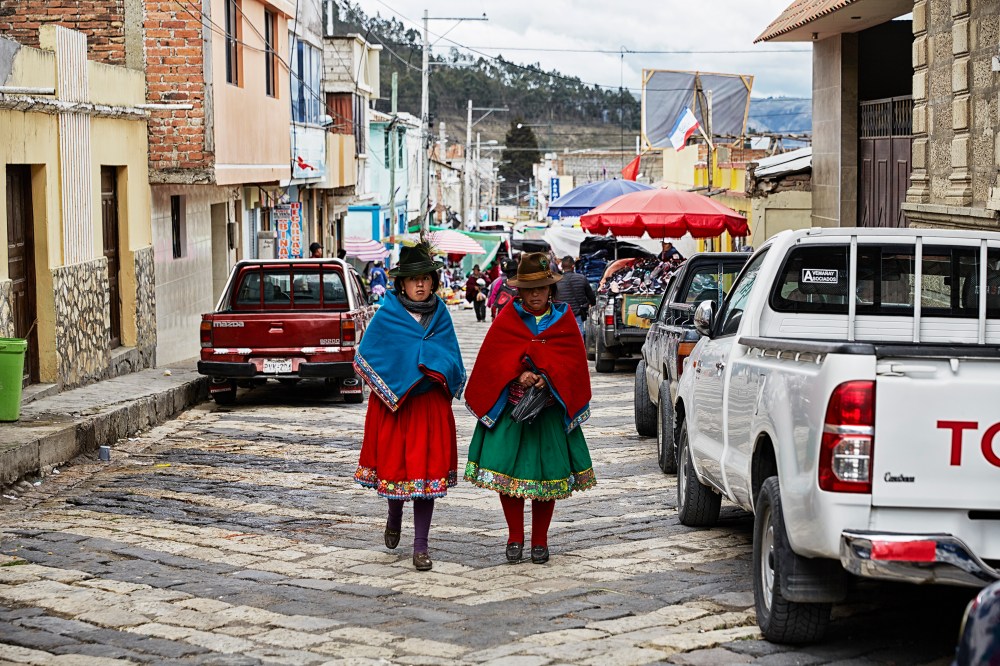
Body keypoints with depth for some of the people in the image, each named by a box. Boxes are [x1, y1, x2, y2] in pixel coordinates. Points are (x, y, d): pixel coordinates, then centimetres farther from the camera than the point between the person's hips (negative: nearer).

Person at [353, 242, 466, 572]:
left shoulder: (440, 316, 6)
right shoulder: (386, 316, -3)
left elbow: (452, 362, 6)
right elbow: (365, 360, -4)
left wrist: (428, 362, -13)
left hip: (430, 406, 1)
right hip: (392, 405, -1)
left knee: (426, 470, -2)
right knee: (395, 464, 5)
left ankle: (421, 547, 3)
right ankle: (394, 517, 38)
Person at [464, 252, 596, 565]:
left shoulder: (563, 319, 5)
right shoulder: (507, 319, 4)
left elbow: (573, 359, -2)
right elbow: (495, 357, -3)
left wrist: (547, 376, -19)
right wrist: (520, 373, -20)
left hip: (550, 407, 0)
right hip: (509, 407, 0)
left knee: (547, 474, 1)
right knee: (507, 468, -7)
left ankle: (540, 541, 15)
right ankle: (515, 538, 9)